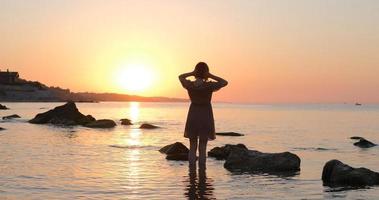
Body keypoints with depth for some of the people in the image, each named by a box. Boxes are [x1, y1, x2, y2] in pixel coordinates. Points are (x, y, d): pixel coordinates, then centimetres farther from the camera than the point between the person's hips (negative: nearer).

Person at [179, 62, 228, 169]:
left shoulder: (189, 85, -9)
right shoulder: (209, 85, -16)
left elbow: (181, 76, 13)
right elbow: (224, 82, 0)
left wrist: (192, 73, -2)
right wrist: (211, 76, -8)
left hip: (193, 115, 2)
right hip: (205, 116, -2)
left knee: (192, 147, 10)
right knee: (202, 148, 3)